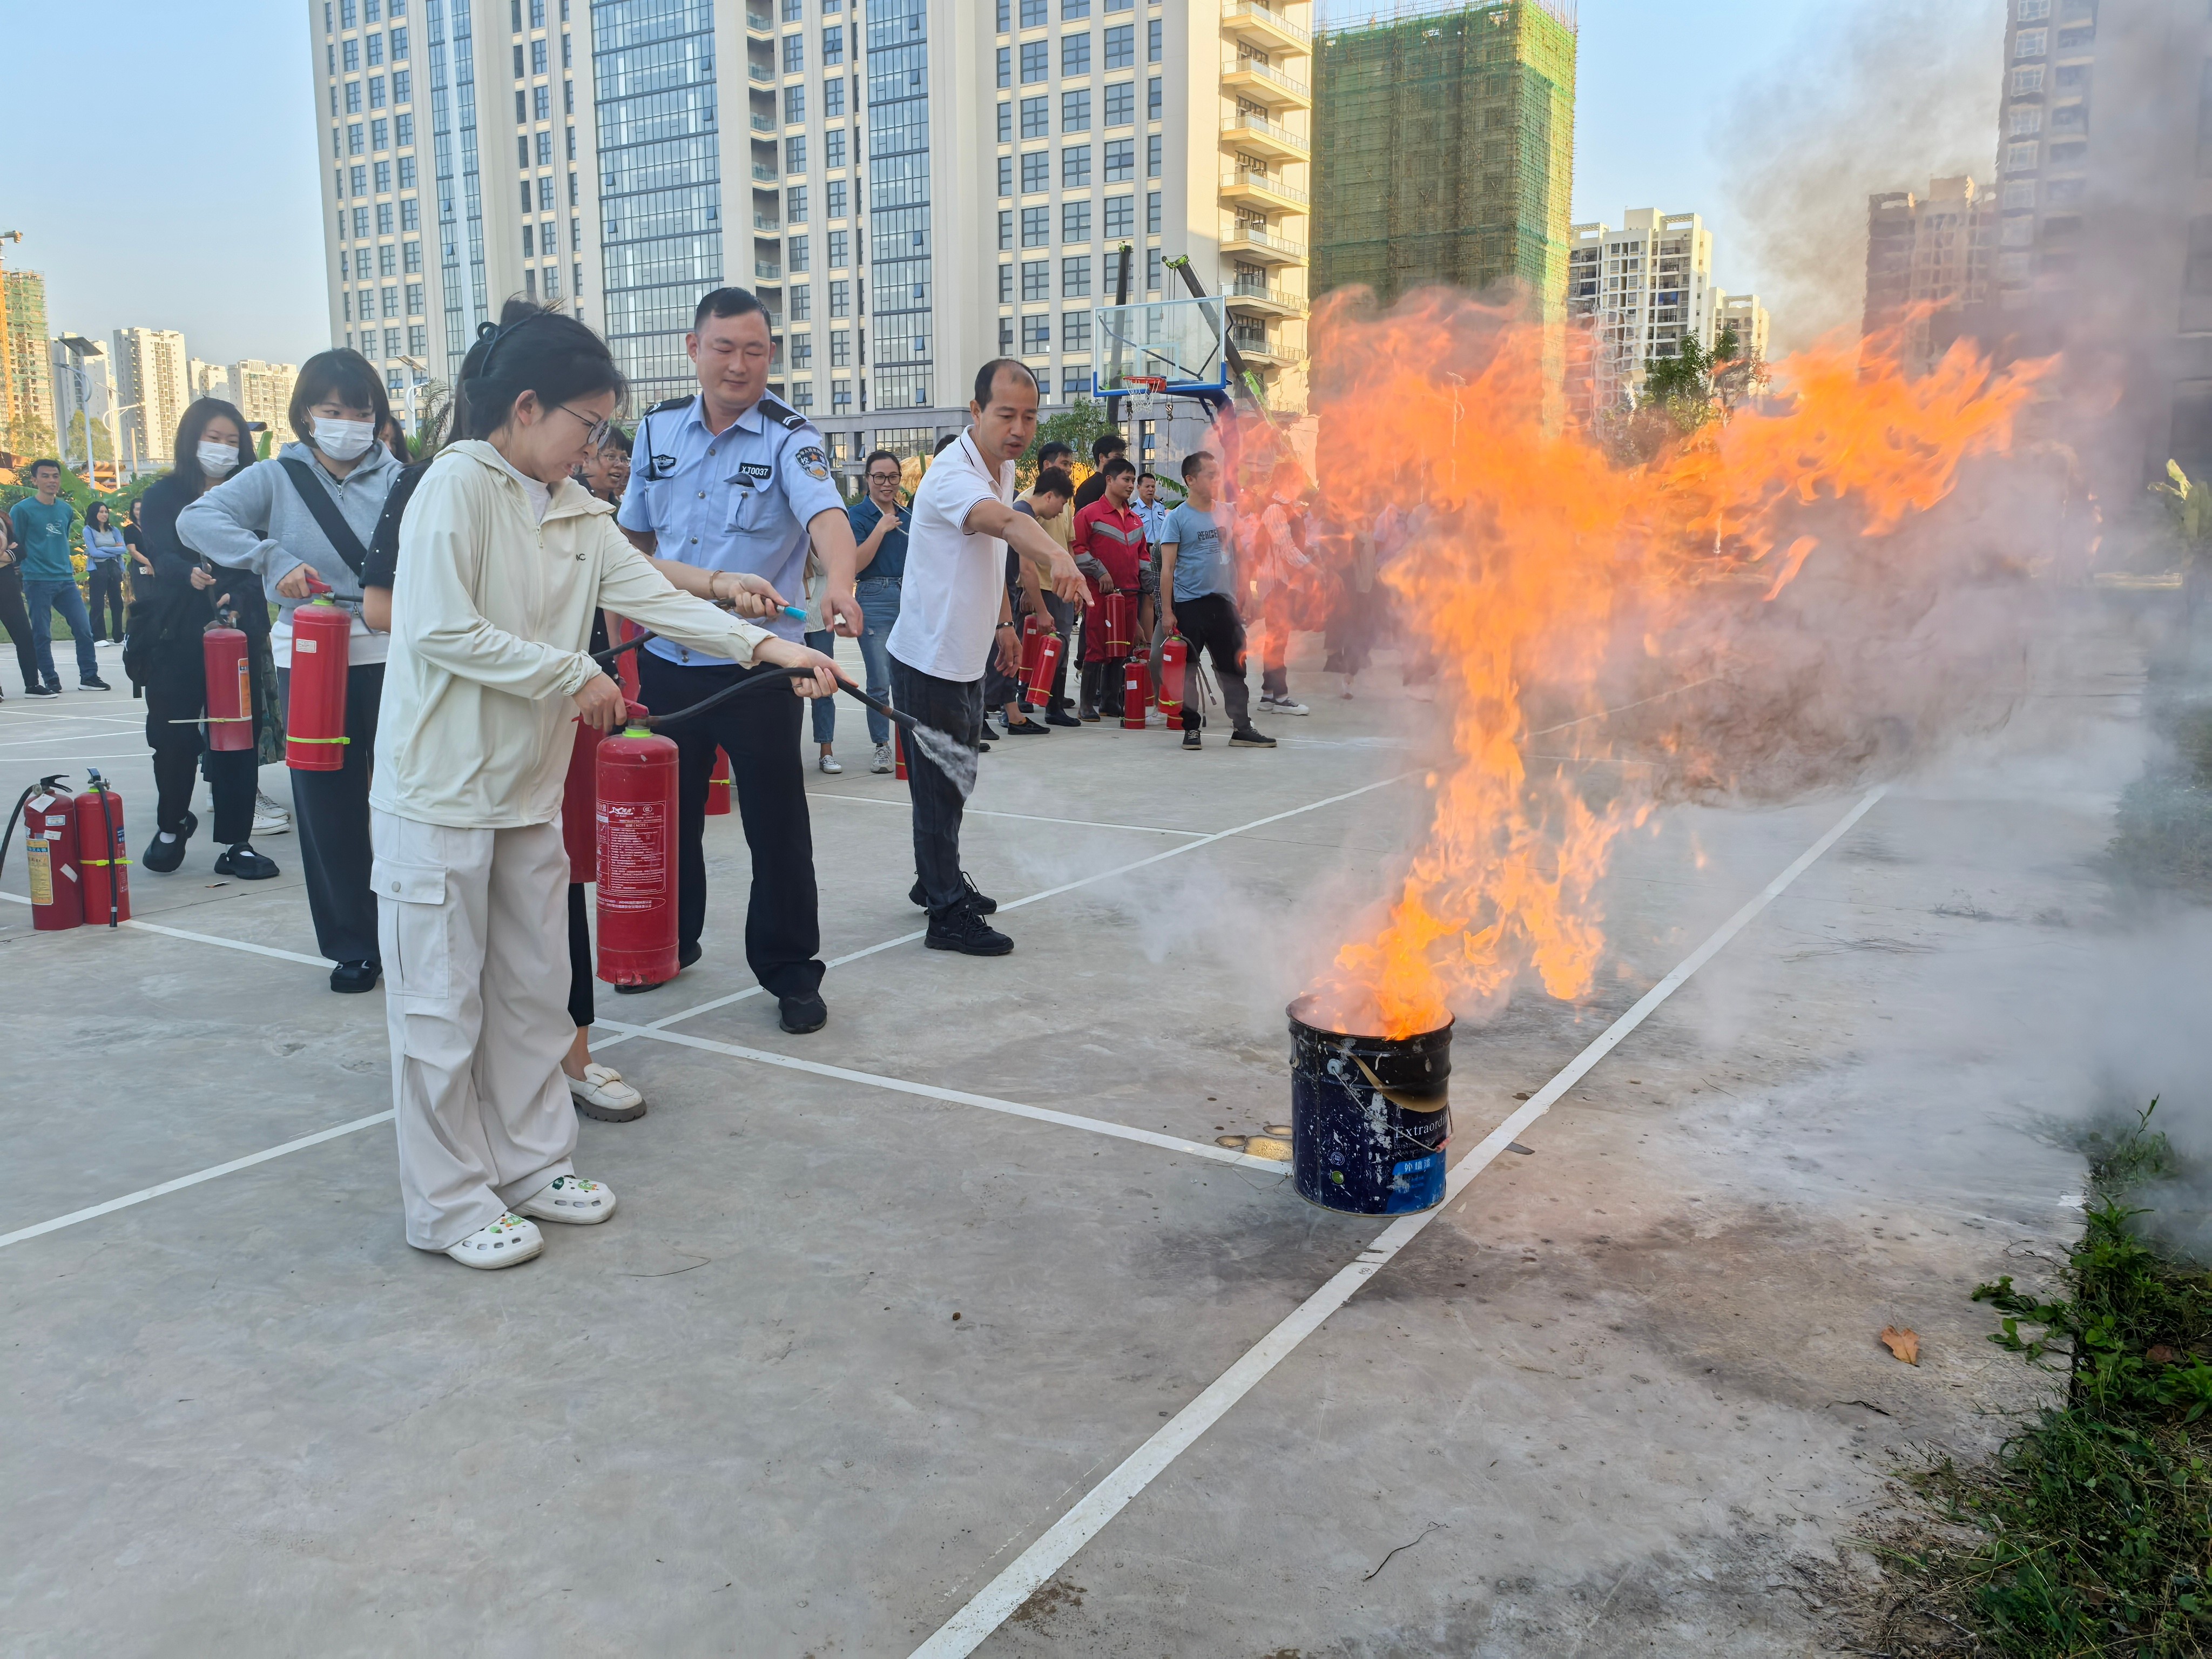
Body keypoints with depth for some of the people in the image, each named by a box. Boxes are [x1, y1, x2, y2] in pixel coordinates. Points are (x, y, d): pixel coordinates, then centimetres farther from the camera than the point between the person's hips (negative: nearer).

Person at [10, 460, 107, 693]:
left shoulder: (67, 510, 11)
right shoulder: (22, 510, -5)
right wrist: (30, 565, -2)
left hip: (66, 580, 5)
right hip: (38, 583, -5)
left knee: (84, 629, 3)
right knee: (42, 636, 0)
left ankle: (89, 677, 13)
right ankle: (51, 682, 7)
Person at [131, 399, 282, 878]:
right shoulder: (164, 496, 4)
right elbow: (161, 555, -12)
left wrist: (239, 596, -21)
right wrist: (190, 576, -34)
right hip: (175, 636, -1)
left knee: (238, 737, -2)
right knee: (173, 737, 2)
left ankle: (236, 842, 7)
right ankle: (172, 825, 27)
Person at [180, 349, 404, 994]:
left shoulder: (398, 479, 2)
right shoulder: (278, 479, 5)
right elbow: (196, 519, -7)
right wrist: (272, 559, -19)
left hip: (390, 656, -1)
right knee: (328, 806, 6)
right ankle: (353, 945, 19)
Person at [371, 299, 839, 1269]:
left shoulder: (578, 512, 10)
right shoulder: (458, 485, -13)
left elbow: (654, 597, 3)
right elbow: (442, 631, -20)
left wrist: (768, 647, -9)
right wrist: (574, 677, -16)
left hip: (529, 790, 8)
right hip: (439, 793, -8)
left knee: (534, 989, 15)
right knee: (443, 1006, 3)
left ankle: (532, 1162, 29)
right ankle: (451, 1205, 14)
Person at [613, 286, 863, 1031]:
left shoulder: (789, 437, -10)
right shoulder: (659, 428, 5)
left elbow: (825, 513, -30)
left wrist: (838, 579, -49)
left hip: (755, 661, -5)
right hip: (666, 656, 5)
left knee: (776, 821, 1)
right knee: (669, 808, 17)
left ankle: (790, 971, 14)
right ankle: (670, 942, 36)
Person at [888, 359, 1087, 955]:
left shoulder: (1004, 468, 5)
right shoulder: (953, 474, -26)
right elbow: (1003, 522, -48)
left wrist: (1001, 621, 20)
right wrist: (1055, 557, -65)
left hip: (969, 660, 9)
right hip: (929, 661, -9)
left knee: (955, 782, 22)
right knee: (940, 789, -2)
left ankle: (936, 879, 39)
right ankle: (948, 916, 7)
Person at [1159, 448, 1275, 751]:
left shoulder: (1225, 514, 11)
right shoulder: (1178, 518, -4)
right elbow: (1167, 568, -7)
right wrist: (1167, 611, -11)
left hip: (1223, 603, 5)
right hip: (1189, 604, -5)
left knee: (1235, 668, 6)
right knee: (1186, 670, 0)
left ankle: (1242, 728, 13)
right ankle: (1191, 729, 10)